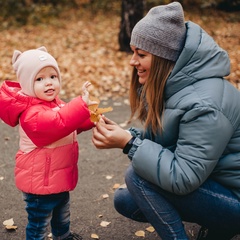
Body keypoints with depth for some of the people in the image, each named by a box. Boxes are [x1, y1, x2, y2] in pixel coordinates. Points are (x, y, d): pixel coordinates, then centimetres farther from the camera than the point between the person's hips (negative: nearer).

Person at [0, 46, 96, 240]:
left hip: (58, 178, 10)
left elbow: (71, 125, 14)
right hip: (40, 182, -10)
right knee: (39, 224, 8)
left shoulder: (53, 103, 5)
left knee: (62, 214, 33)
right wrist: (82, 104, -54)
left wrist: (91, 118, -4)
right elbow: (60, 123, -45)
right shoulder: (33, 113, -28)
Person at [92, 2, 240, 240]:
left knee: (138, 175, -21)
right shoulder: (169, 84, -2)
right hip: (203, 182, 9)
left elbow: (183, 177, -31)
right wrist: (122, 133, -12)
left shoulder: (204, 104, -31)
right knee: (124, 201, 11)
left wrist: (129, 143, -30)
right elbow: (157, 141, 4)